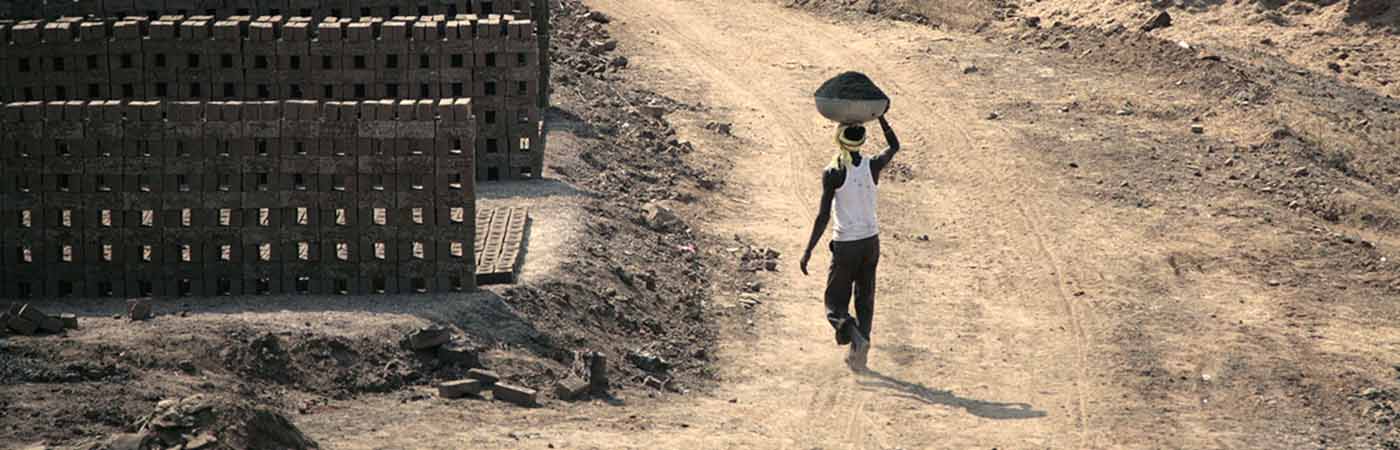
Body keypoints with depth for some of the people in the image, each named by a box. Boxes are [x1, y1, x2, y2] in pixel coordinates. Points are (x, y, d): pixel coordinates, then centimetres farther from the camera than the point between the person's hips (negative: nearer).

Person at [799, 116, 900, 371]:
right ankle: (859, 353, 10)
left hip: (845, 245, -4)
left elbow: (823, 216, -15)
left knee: (835, 303, 6)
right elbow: (894, 146, 17)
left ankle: (856, 336, -21)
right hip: (870, 241, 4)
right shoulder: (873, 167, -5)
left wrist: (808, 251, -8)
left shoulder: (832, 174, -14)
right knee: (865, 299, 16)